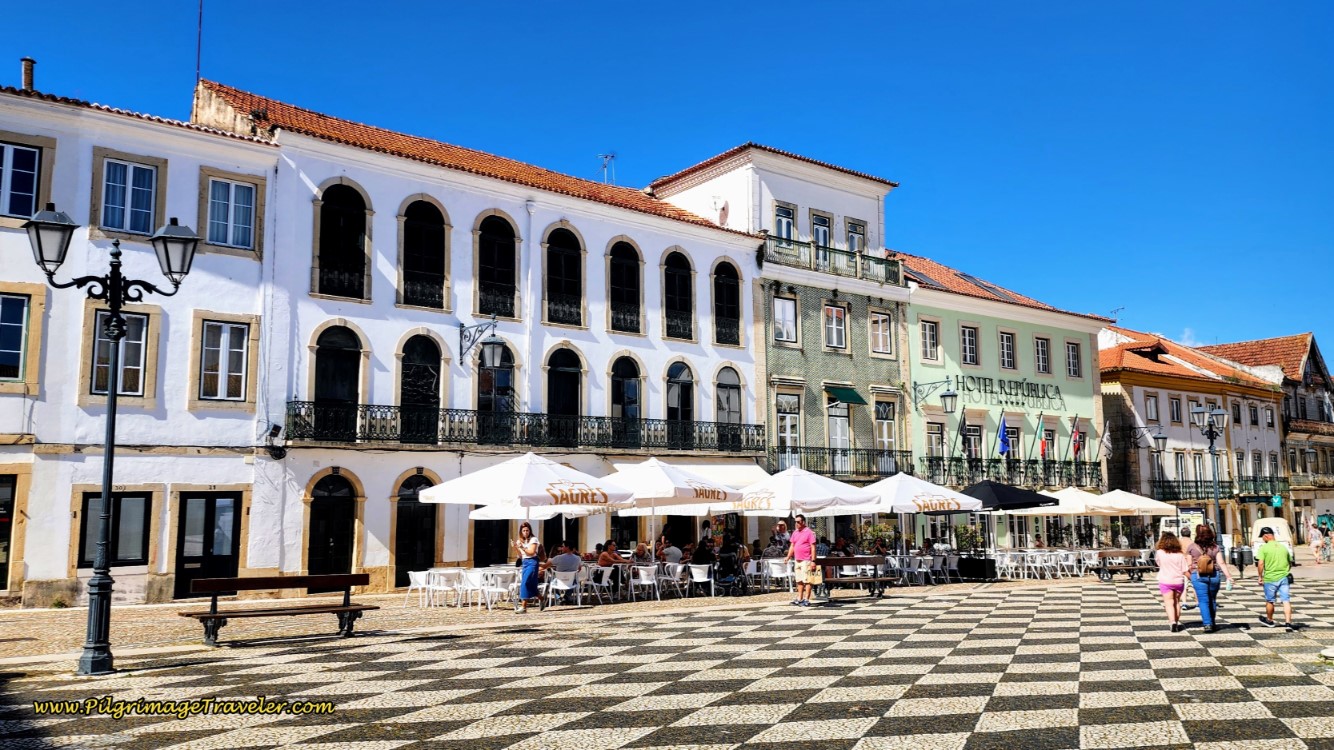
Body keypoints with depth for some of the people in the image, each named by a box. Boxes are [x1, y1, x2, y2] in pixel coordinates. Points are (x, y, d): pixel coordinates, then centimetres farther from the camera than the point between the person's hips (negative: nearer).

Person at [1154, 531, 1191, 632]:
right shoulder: (1180, 555, -7)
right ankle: (1177, 622, 26)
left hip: (1165, 582, -2)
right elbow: (1185, 570, -6)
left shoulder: (1160, 553, -10)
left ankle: (1173, 622, -20)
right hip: (1179, 581, 3)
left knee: (1169, 603, -3)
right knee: (1177, 602, 19)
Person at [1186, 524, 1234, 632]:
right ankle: (1213, 623, 25)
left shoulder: (1192, 547, -3)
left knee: (1203, 601, -1)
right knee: (1212, 600, 16)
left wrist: (1189, 576, 11)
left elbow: (1189, 565, -1)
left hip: (1198, 576, -2)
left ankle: (1207, 623, -10)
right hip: (1214, 576, 3)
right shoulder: (1215, 547, 2)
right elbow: (1221, 563, -5)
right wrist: (1228, 576, -5)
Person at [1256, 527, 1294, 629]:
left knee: (1269, 601, 13)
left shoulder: (1263, 548, -8)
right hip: (1284, 578, 4)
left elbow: (1260, 563, -15)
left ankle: (1269, 621, 29)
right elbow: (1290, 563, 17)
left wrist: (1260, 577, -5)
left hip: (1270, 579, -4)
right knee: (1286, 600, 2)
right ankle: (1288, 622, -7)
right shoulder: (1283, 547, 9)